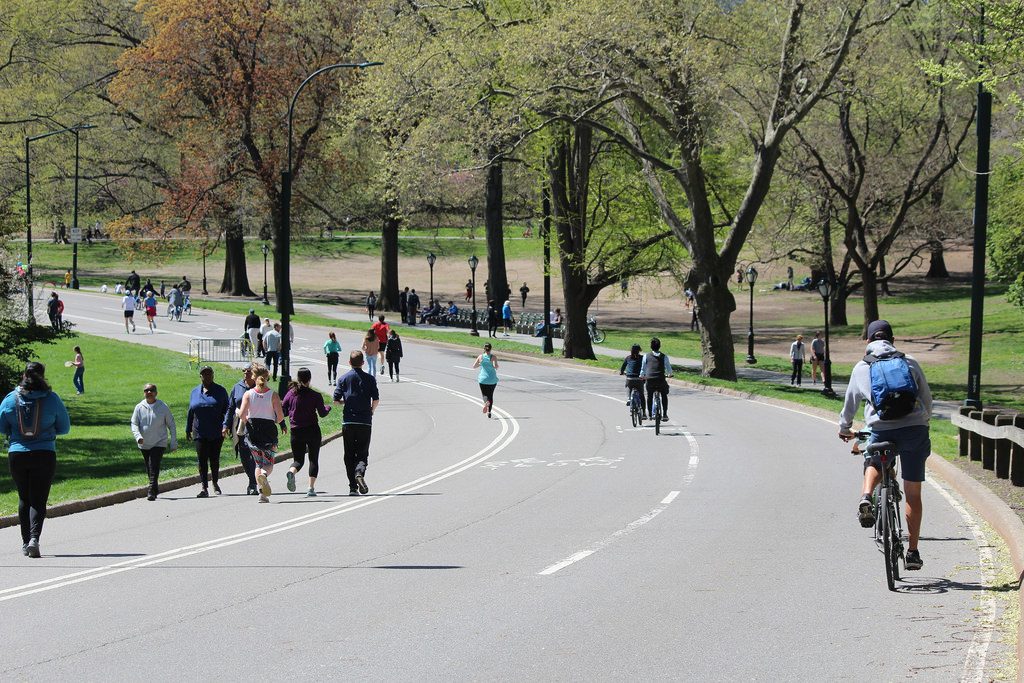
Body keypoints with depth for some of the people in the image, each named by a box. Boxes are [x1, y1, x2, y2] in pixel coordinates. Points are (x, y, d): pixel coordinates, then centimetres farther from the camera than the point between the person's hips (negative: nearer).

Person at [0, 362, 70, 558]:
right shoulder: (52, 399, -6)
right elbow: (65, 428, 3)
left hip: (17, 454, 2)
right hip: (45, 454, -2)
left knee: (24, 499, 16)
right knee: (38, 500, -1)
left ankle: (26, 542, 19)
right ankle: (34, 537, -21)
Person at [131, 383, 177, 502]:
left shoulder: (163, 407, -3)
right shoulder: (139, 408, 1)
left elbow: (171, 425, 4)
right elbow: (134, 424, -1)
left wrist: (173, 443, 3)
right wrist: (138, 436, -21)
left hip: (159, 443, -3)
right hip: (144, 444, 3)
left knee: (154, 468, -15)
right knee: (149, 470, 11)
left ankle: (152, 492, -18)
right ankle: (155, 489, 28)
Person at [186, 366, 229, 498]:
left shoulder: (220, 391, 4)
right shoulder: (195, 392, 11)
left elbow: (227, 410, 4)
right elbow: (190, 412, 15)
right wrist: (188, 430, 13)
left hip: (216, 432, -2)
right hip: (200, 432, 2)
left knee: (214, 459, 5)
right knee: (202, 460, -5)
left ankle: (215, 484, 25)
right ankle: (204, 488, -7)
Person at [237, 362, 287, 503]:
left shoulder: (248, 394, -4)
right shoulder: (273, 395, -6)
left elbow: (242, 414, -12)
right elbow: (280, 415, -11)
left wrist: (246, 421, 9)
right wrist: (275, 422, 11)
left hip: (252, 430, 1)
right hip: (269, 430, -1)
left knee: (258, 462, 13)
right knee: (269, 463, 7)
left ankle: (262, 492, 2)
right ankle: (264, 474, -28)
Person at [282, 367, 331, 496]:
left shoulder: (291, 393, -2)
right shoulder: (315, 395, -8)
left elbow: (282, 411, -1)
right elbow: (322, 413, -4)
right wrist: (328, 408, 18)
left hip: (296, 431, 2)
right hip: (313, 431, -2)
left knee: (298, 460, 12)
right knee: (313, 459, 11)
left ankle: (291, 472, -23)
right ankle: (311, 488, 2)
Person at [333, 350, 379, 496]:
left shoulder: (343, 379, 2)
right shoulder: (369, 378, 1)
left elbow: (336, 400, -2)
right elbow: (376, 399, -4)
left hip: (348, 422, 1)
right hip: (365, 422, -1)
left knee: (349, 455, 8)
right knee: (363, 453, 5)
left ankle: (353, 487, 2)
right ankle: (360, 472, -27)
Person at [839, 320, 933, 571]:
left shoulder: (861, 368, 13)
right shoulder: (910, 363, 14)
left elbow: (850, 402, 22)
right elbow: (927, 399, 19)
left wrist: (844, 429, 41)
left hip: (880, 429, 0)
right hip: (914, 428, 0)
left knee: (874, 464, 33)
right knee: (913, 494, 11)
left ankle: (866, 497, 1)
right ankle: (912, 552, 12)